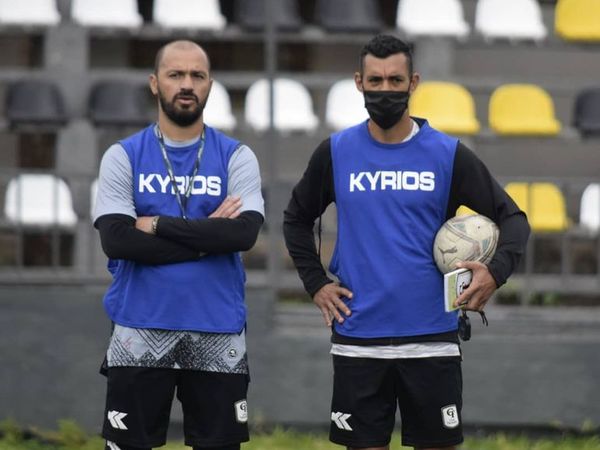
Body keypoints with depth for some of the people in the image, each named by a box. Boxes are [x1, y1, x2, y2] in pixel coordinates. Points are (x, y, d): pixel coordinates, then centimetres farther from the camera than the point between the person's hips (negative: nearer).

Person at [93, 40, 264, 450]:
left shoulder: (237, 157, 4)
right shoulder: (123, 157, 3)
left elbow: (245, 233, -13)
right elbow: (116, 240, -11)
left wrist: (158, 225, -12)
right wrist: (206, 236, -11)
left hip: (218, 336, 1)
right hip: (140, 334, 0)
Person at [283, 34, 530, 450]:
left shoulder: (448, 154, 0)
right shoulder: (335, 153, 4)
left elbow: (511, 217, 4)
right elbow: (298, 219, 19)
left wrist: (496, 271, -13)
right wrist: (315, 283, 7)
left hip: (432, 337, -1)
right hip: (358, 339, 1)